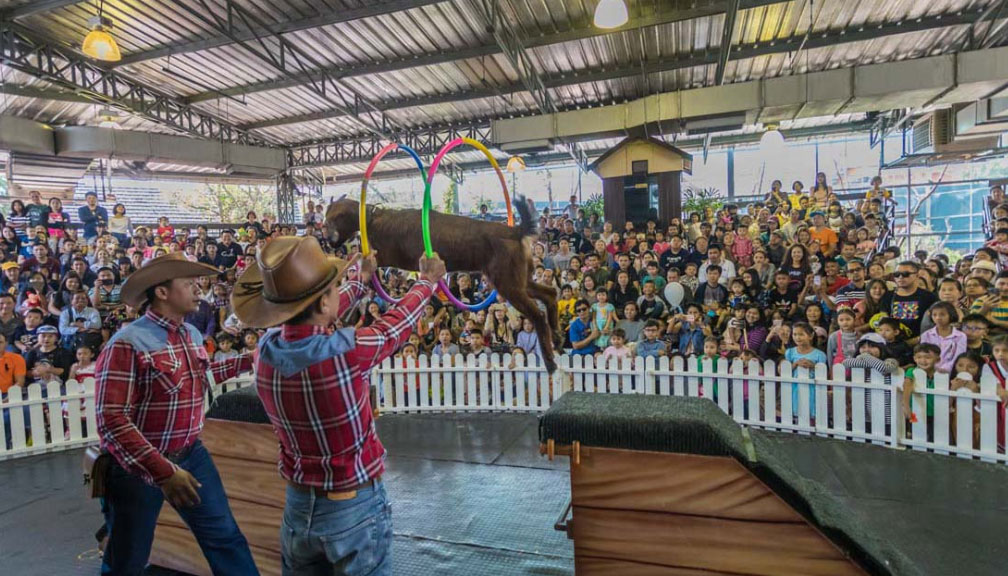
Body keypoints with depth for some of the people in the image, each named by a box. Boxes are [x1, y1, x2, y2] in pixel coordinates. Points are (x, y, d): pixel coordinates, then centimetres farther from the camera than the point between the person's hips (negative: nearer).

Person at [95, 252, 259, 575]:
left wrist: (247, 361, 14)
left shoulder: (193, 335, 2)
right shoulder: (128, 343, -22)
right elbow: (112, 421, -26)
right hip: (137, 468, -5)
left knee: (226, 536, 12)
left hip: (189, 454, 6)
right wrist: (162, 471, -30)